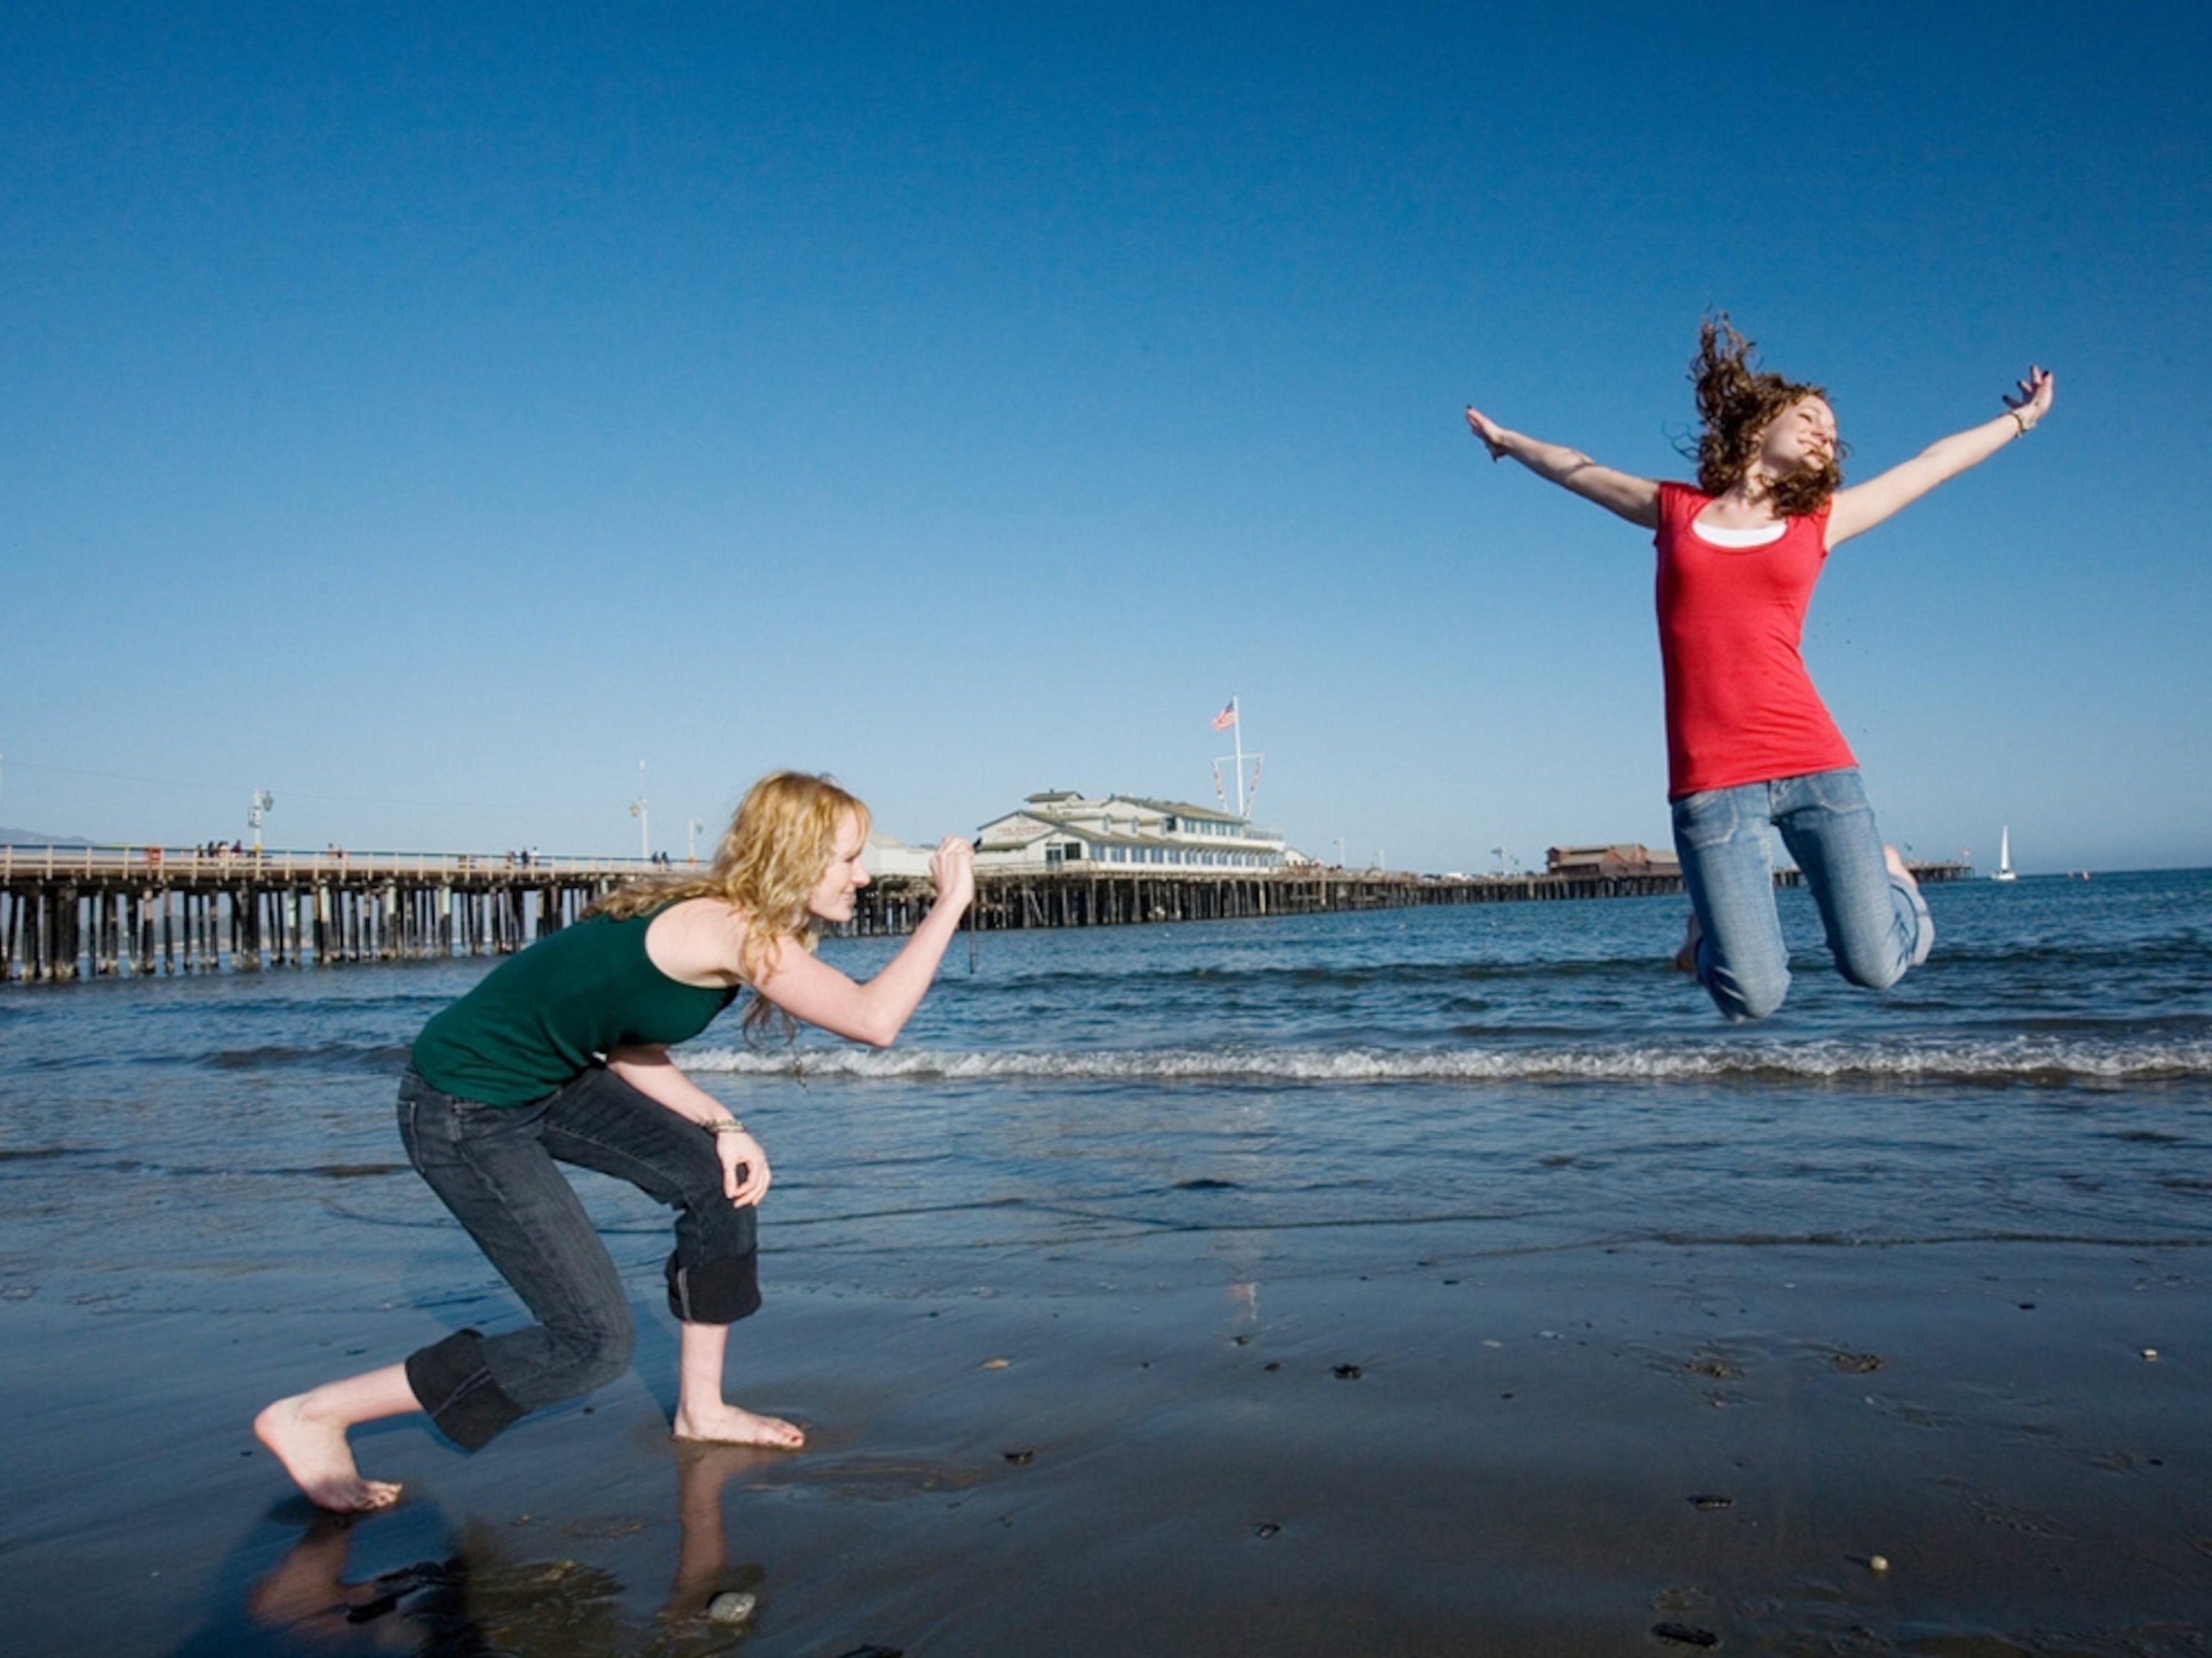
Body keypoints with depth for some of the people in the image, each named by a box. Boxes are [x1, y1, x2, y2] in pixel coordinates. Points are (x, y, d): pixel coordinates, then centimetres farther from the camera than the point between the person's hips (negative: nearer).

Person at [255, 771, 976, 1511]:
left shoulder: (713, 916, 4)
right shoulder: (735, 929, -23)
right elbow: (873, 1020, -31)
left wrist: (721, 1126, -1)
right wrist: (950, 903, -22)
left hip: (543, 1079, 10)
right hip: (464, 1112, -10)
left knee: (722, 1177, 10)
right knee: (593, 1343, -6)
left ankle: (700, 1409, 23)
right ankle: (312, 1417, 5)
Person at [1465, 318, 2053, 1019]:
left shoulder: (1818, 520, 15)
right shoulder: (1673, 509, 13)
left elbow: (1932, 463, 29)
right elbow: (1576, 468, 29)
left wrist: (2020, 418, 42)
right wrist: (1508, 440, 44)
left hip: (1813, 764, 1)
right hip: (1709, 783, -1)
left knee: (1875, 968, -3)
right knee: (1754, 1000, -5)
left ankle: (1891, 876, 31)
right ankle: (1713, 924, 29)